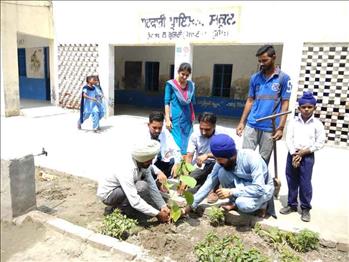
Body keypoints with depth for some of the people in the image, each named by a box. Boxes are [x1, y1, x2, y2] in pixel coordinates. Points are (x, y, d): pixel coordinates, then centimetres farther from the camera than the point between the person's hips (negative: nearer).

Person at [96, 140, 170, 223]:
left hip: (121, 191, 8)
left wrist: (162, 206, -15)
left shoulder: (144, 164, -15)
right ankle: (123, 207, -7)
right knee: (142, 186, -30)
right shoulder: (126, 171, -38)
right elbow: (135, 201, -39)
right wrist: (157, 214, -32)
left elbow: (152, 186, -8)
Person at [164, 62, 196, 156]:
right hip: (175, 119, -4)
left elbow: (192, 102, 12)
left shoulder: (191, 85, 5)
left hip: (187, 119, 4)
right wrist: (167, 119, -11)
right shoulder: (171, 84, -7)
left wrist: (192, 118, 12)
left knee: (187, 144, 7)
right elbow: (167, 102, -6)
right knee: (176, 143, -3)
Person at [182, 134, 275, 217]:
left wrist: (231, 192, -33)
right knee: (222, 172, -24)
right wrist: (191, 205, -16)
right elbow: (209, 183, -12)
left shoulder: (252, 158, -33)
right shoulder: (222, 162, -17)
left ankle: (261, 203, -1)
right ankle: (234, 202, -2)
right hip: (243, 184, 4)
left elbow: (259, 188, -35)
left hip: (263, 188, -4)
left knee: (243, 205, -35)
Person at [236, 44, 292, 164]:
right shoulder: (255, 78, 8)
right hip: (251, 125, 3)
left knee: (264, 160, 8)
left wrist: (280, 127, -9)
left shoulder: (284, 78, -1)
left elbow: (285, 104, -2)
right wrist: (242, 122, 5)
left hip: (270, 127, -2)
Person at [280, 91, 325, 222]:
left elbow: (320, 142, -3)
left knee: (305, 183, 0)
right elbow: (289, 139, -2)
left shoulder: (317, 124, -2)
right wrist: (294, 154, -12)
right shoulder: (293, 122, 2)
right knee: (291, 182, 10)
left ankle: (306, 208, 14)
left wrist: (304, 151, -10)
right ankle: (292, 205, 24)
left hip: (308, 156, -2)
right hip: (292, 154, 2)